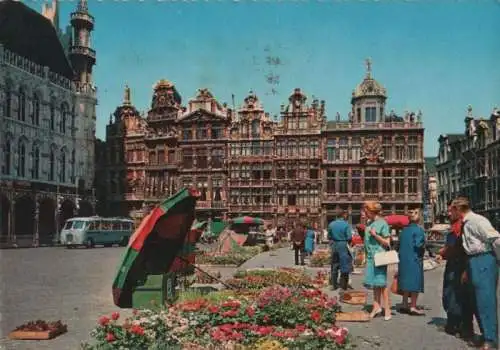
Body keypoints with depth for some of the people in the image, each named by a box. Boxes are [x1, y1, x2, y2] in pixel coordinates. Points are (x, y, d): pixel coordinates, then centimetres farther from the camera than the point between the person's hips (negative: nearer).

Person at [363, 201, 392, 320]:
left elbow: (387, 243, -7)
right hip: (370, 257, 7)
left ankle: (387, 309, 0)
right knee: (374, 283, 8)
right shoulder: (369, 223, 13)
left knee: (381, 283, -6)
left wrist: (375, 235, -15)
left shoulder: (382, 223, -7)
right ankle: (377, 307, 14)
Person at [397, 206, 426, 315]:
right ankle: (413, 306, 2)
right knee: (415, 282, 0)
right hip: (415, 260, -7)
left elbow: (400, 244, 11)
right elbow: (419, 245, -19)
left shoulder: (404, 230, 8)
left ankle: (405, 304, 18)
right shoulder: (418, 229, -12)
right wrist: (424, 246, 0)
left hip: (403, 260, 7)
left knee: (407, 281, 14)